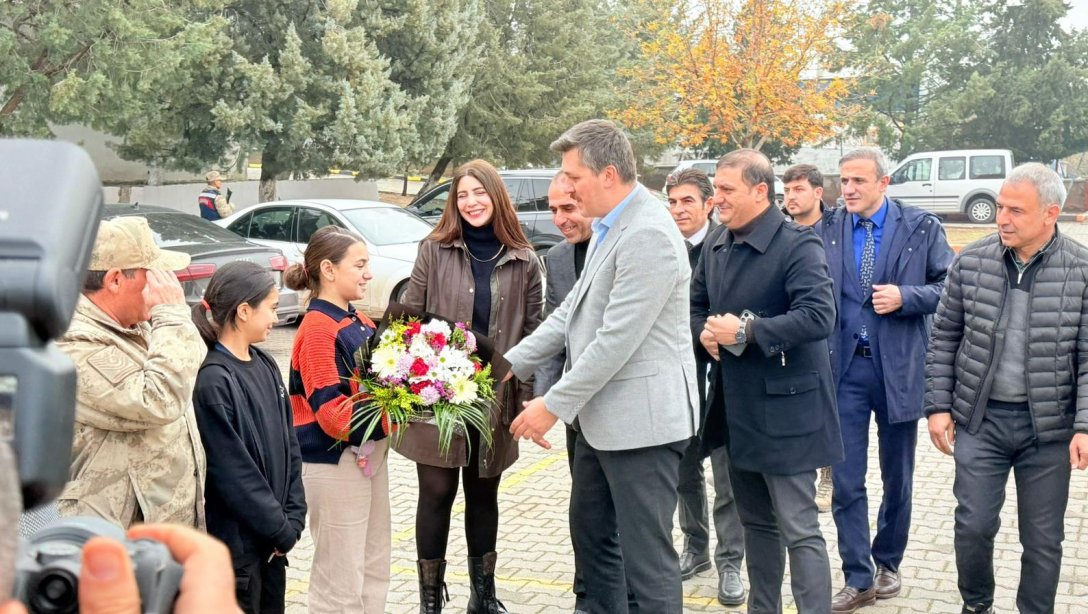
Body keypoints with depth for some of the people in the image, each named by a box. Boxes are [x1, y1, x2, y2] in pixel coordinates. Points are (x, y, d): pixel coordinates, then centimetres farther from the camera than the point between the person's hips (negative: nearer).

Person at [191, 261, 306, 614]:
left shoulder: (265, 366, 6)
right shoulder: (212, 381, -19)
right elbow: (232, 473, -19)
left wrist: (293, 518, -1)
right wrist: (282, 530, -13)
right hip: (235, 543, -7)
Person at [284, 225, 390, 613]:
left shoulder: (359, 323, 10)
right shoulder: (318, 328, -16)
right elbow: (333, 414, -22)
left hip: (369, 455, 9)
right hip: (335, 462, -9)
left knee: (375, 569, 18)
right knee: (340, 580, 1)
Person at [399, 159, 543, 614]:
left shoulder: (525, 262, 2)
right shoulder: (434, 251, -1)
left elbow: (532, 333, 4)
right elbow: (409, 317, 1)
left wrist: (527, 396, -1)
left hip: (494, 398, 2)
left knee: (484, 494, 14)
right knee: (436, 493, 3)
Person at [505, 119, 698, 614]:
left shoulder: (648, 234, -21)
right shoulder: (609, 226, 11)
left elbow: (618, 338, -24)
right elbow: (573, 310, 15)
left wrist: (554, 405, -19)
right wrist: (512, 364, 9)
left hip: (641, 418, -10)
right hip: (601, 415, 10)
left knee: (645, 555, -1)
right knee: (591, 534, 22)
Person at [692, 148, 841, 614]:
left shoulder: (797, 245, -15)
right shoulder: (716, 245, 9)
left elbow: (819, 316, -26)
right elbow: (697, 305, 20)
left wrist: (745, 331, -24)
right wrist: (705, 331, -3)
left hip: (784, 409, -8)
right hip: (737, 409, 8)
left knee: (799, 530, -3)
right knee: (756, 523, 19)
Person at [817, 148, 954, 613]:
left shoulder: (922, 227, -2)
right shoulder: (827, 229, 1)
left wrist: (905, 296, -17)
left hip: (900, 367, 0)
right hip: (845, 367, 1)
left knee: (897, 478, 14)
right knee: (846, 480, 1)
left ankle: (887, 563, 34)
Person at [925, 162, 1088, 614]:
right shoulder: (971, 262, -2)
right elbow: (944, 338, 5)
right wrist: (938, 406, 0)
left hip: (1049, 425, -1)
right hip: (980, 419, 1)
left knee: (1043, 538, 10)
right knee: (973, 525, 6)